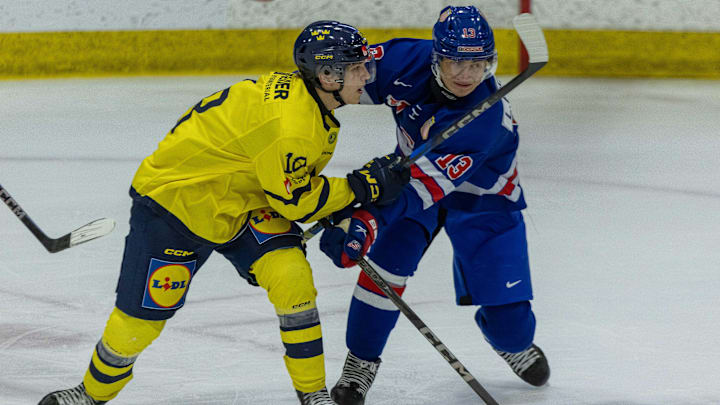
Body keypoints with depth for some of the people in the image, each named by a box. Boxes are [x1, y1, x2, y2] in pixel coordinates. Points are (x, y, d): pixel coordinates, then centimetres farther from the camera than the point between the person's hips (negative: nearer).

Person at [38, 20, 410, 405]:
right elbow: (292, 201, -25)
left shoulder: (310, 103, -1)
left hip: (241, 203, 8)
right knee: (142, 315, 1)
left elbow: (301, 186, 14)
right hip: (174, 200, -8)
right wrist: (362, 187, -21)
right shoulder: (287, 123, -32)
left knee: (292, 278, -14)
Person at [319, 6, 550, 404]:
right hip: (413, 166, 3)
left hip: (479, 190, -3)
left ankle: (516, 345, 33)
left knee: (503, 294, -3)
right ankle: (360, 363, 3)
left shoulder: (488, 116, -39)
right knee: (386, 260, -14)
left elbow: (426, 183, -45)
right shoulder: (405, 60, -28)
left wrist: (367, 219, -53)